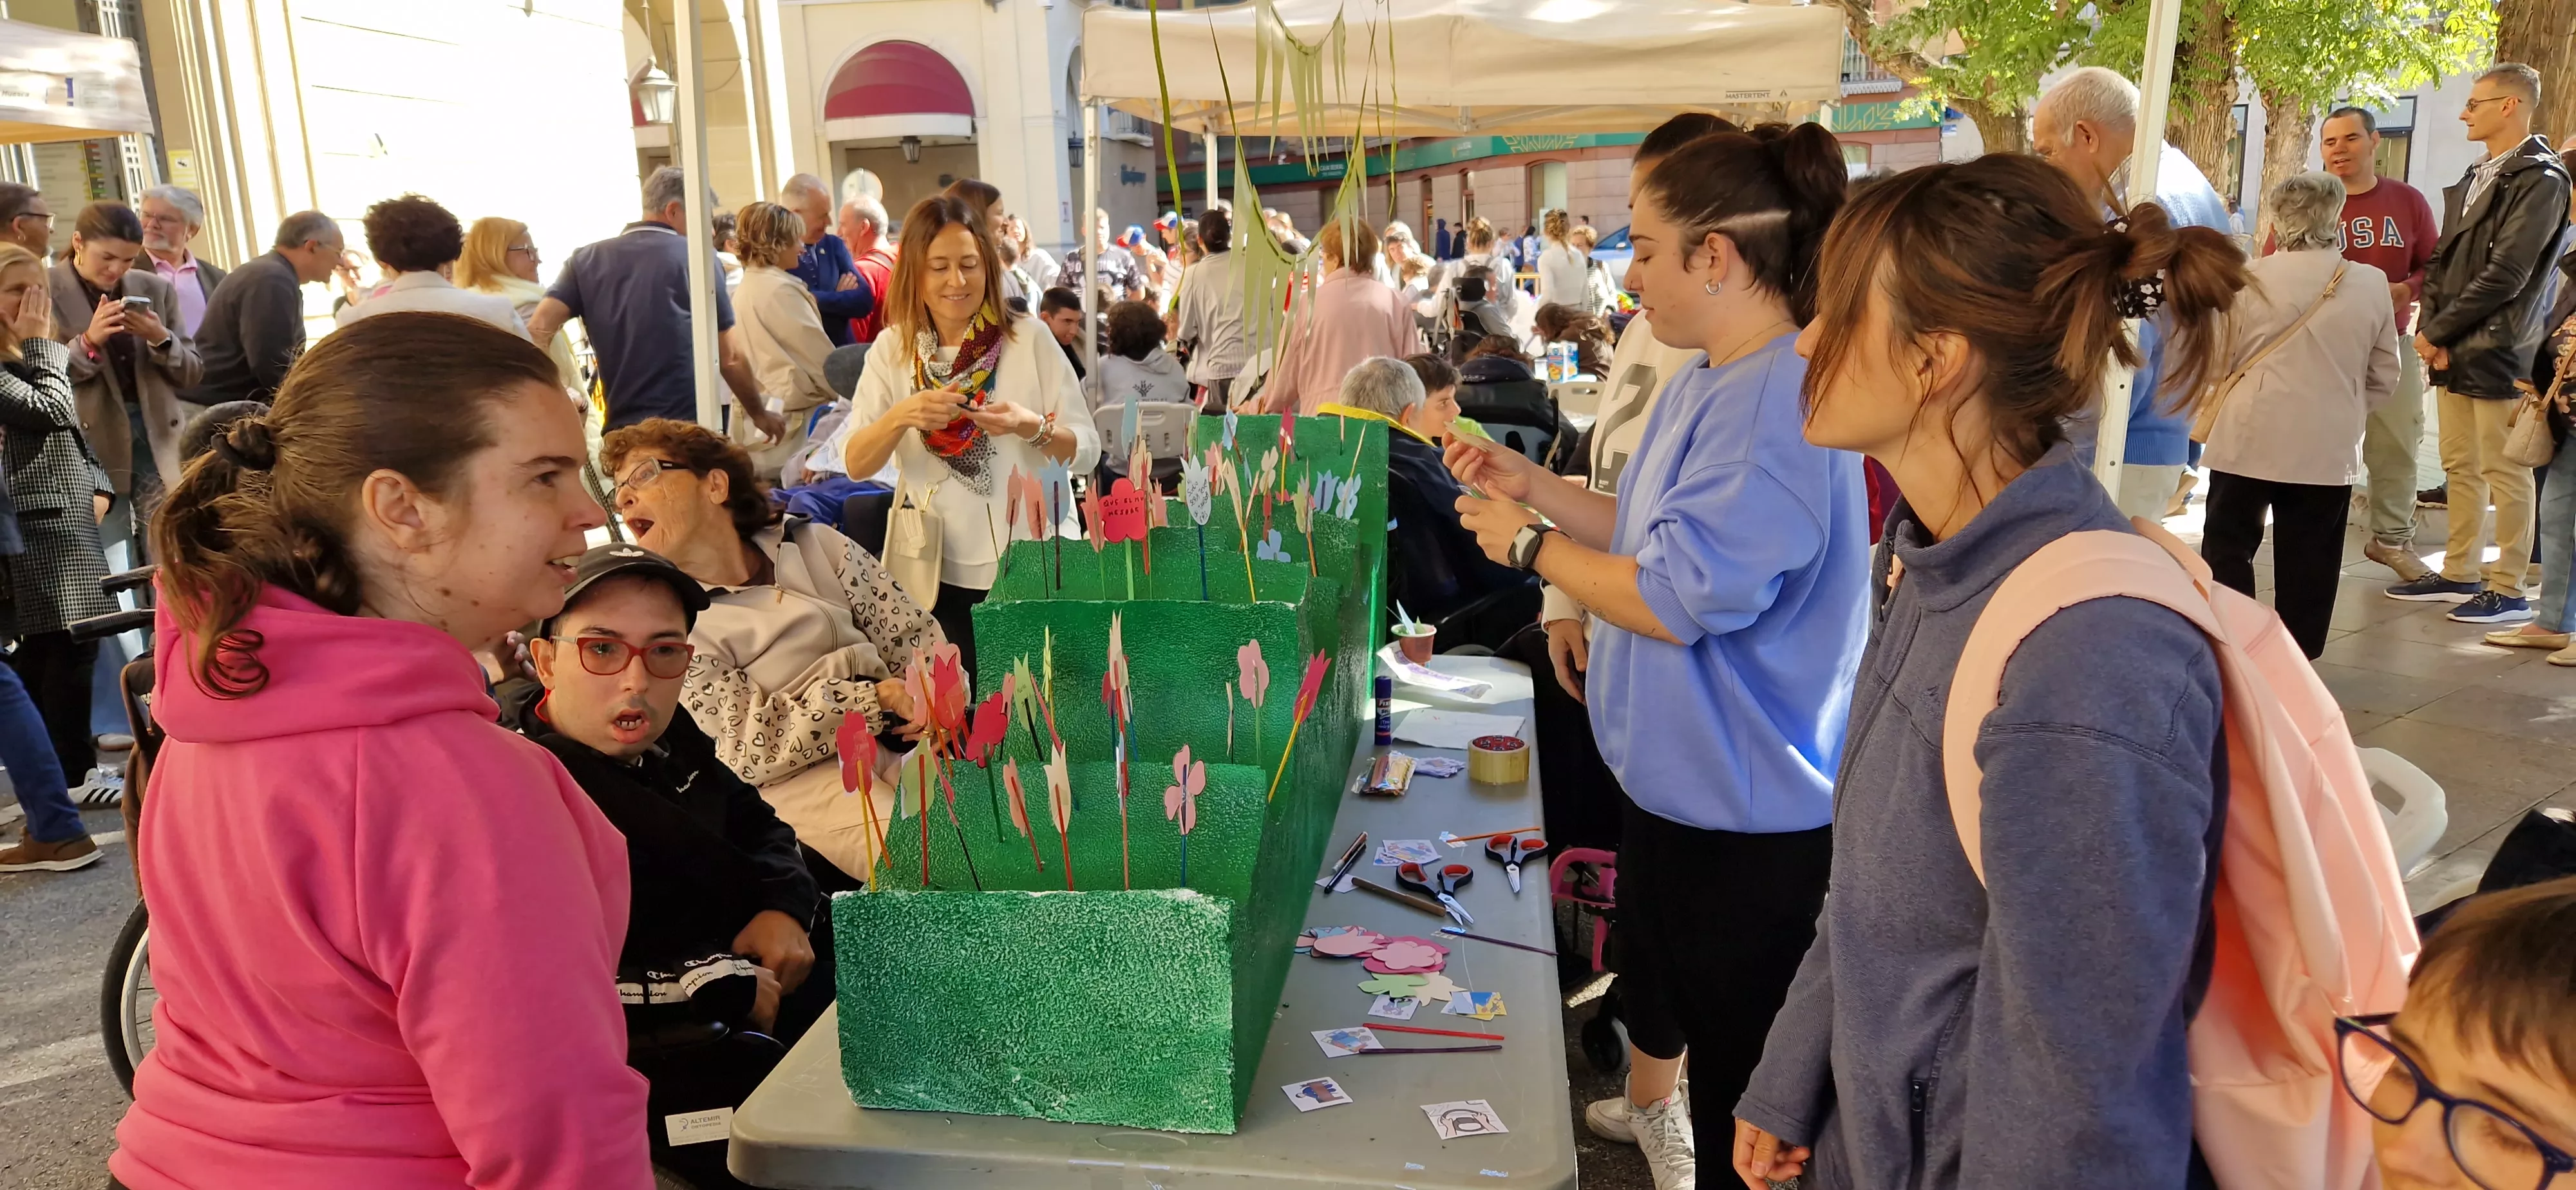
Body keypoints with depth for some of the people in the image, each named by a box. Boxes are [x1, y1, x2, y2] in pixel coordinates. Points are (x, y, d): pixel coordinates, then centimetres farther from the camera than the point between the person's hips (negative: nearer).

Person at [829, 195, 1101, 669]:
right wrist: (901, 417, -24)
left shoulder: (1029, 337, -7)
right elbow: (855, 464, -6)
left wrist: (1032, 428, -25)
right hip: (940, 574, 1)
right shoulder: (892, 348, 0)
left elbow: (1088, 451, -7)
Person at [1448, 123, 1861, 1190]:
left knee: (1741, 1064, 6)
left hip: (1746, 806, -11)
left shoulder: (1780, 405, -28)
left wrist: (1528, 543, -16)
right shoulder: (1706, 379, 5)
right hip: (1676, 770, 11)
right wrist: (1532, 486, 3)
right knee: (1653, 955, 32)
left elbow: (1676, 598, -29)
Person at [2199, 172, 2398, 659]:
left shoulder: (2249, 278, -5)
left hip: (2249, 437, -1)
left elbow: (2218, 359, 5)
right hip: (2327, 446, 2)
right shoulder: (2371, 285, 0)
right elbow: (2384, 376, 7)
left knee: (2228, 544, 10)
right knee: (2307, 559, 9)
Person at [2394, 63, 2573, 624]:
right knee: (2460, 467, 13)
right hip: (2453, 350, 8)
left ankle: (2508, 591, 4)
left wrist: (2436, 332, -13)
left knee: (2504, 473, -2)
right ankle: (2459, 574, 22)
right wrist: (2432, 330, -2)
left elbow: (2505, 274, -17)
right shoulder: (2474, 179, 17)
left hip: (2498, 351, -8)